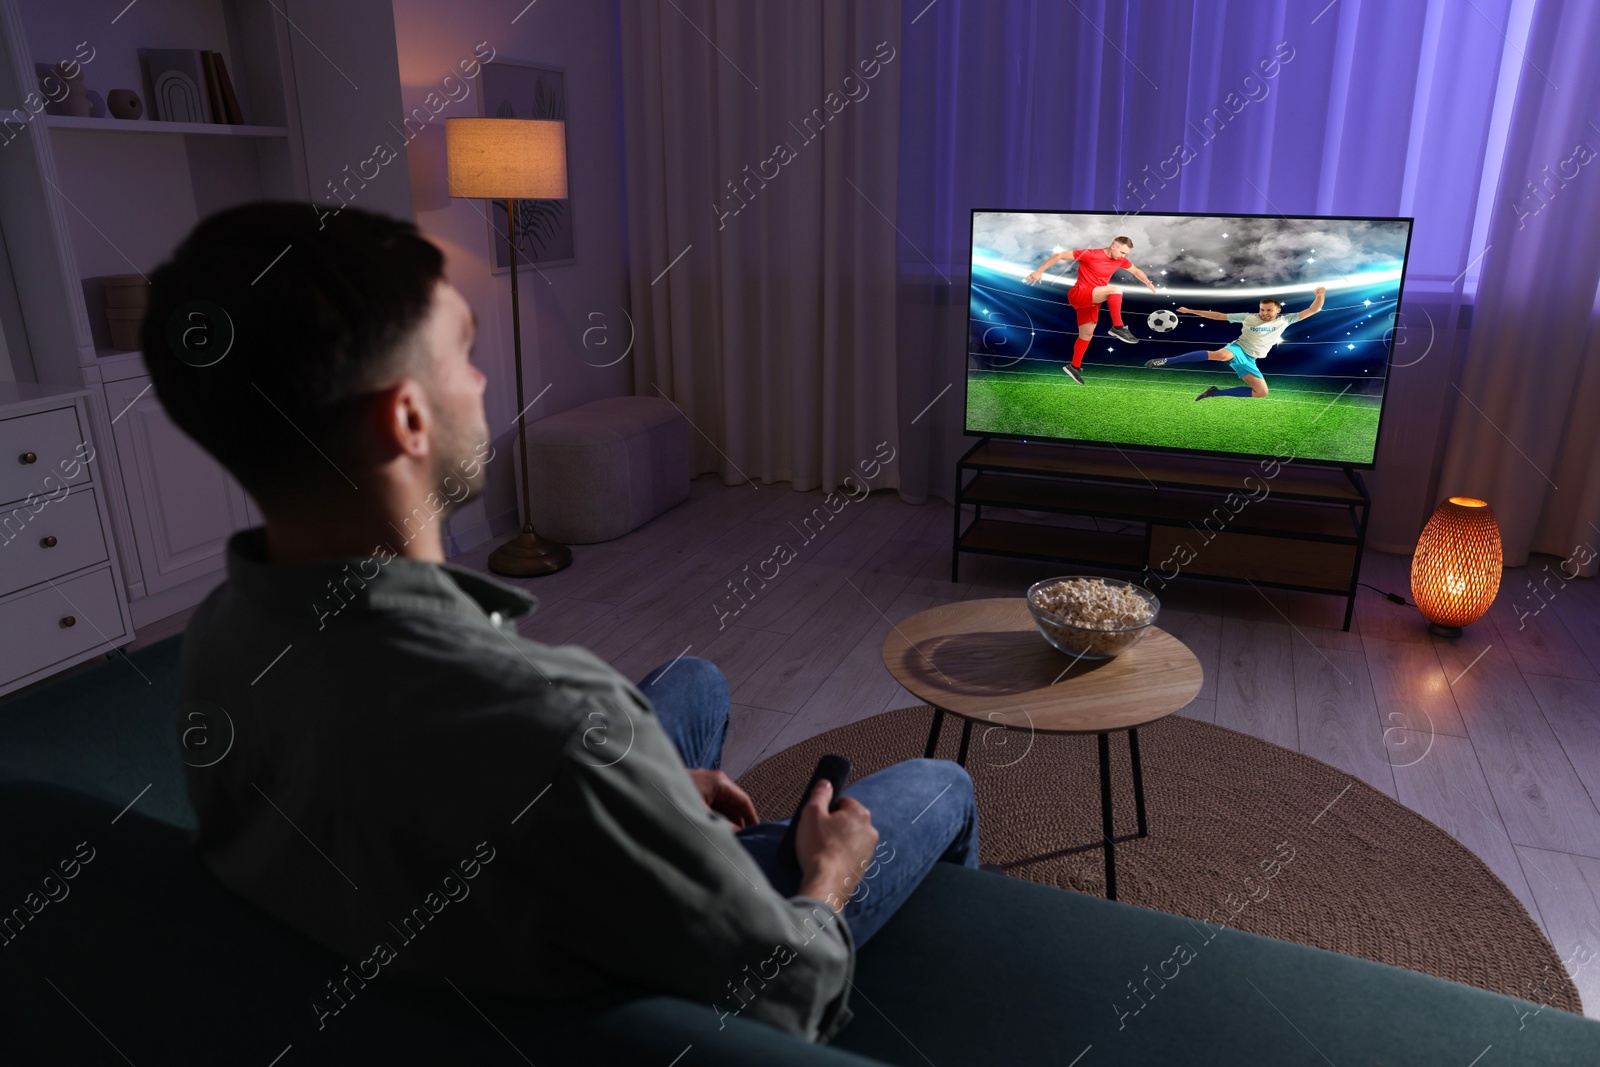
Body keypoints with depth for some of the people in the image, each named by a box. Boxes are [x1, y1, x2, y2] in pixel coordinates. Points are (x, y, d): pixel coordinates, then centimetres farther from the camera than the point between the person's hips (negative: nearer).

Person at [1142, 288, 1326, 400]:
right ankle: (1165, 361, -45)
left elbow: (1312, 310, 7)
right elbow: (1219, 315, 6)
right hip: (1238, 349, -4)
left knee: (1262, 392, -9)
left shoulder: (1284, 321, 8)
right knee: (1221, 354, -40)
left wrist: (1320, 295, -16)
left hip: (1249, 360, 4)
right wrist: (1190, 311, 6)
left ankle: (1215, 393, -1)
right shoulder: (1248, 317, 3)